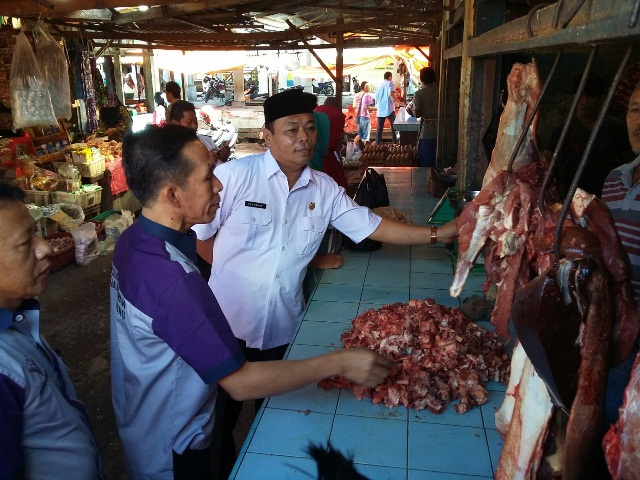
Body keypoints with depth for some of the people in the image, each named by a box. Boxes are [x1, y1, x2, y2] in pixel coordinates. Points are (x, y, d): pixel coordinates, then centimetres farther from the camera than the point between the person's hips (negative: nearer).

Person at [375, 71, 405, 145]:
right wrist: (399, 102, -15)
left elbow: (376, 100, 20)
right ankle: (395, 143, -4)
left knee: (380, 128, 7)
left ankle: (378, 144, 6)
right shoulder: (390, 83, 0)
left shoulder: (379, 85, 17)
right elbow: (391, 94, -18)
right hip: (389, 109, -5)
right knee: (394, 127, 0)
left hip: (380, 110, 5)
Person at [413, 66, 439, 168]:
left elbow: (417, 114, -12)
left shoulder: (419, 94, -8)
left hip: (427, 132, -3)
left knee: (426, 163, 6)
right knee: (437, 162, 13)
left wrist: (412, 109, 7)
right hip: (439, 131, 4)